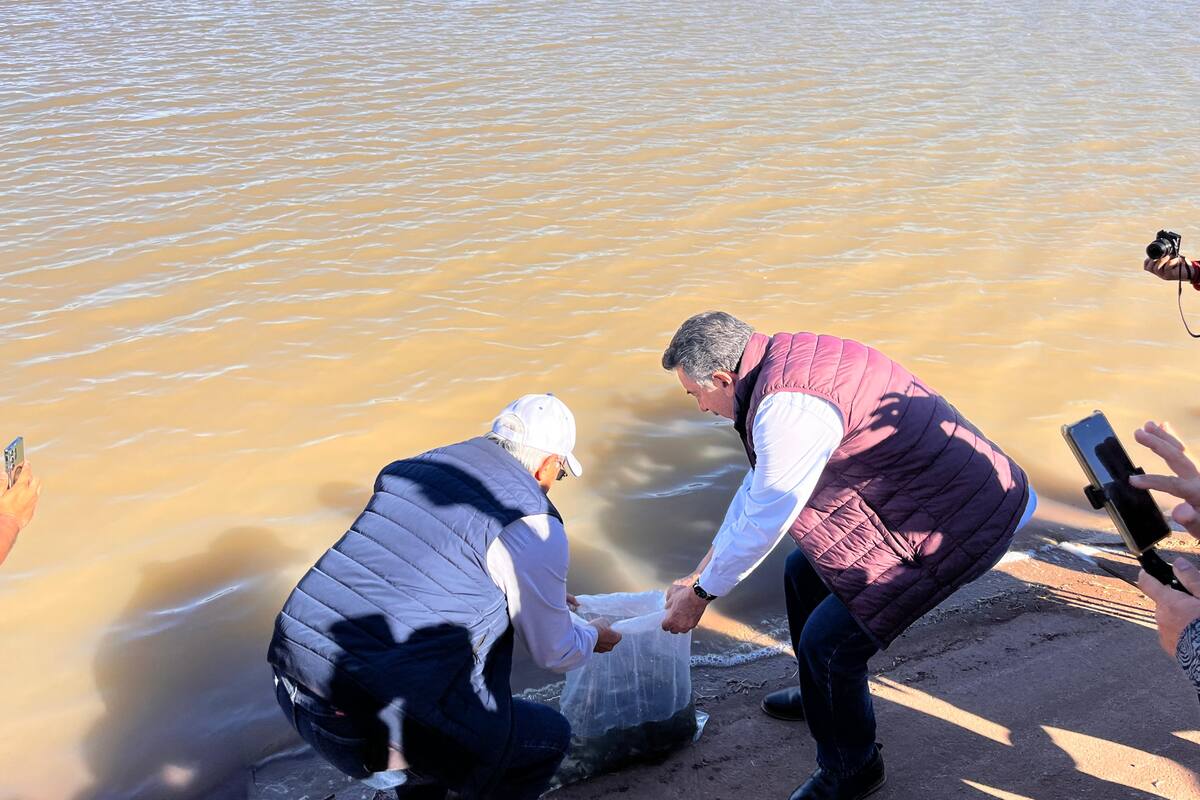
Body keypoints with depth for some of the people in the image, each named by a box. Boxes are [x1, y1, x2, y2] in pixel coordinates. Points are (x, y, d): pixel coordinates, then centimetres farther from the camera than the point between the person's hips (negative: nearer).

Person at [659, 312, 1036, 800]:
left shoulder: (790, 406, -28)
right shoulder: (785, 359, 3)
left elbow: (763, 521, -18)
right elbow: (758, 486, 14)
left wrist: (700, 595, -2)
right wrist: (704, 571, 20)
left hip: (959, 524, -10)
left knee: (829, 641, -6)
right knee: (804, 573, 20)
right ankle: (821, 696, 43)